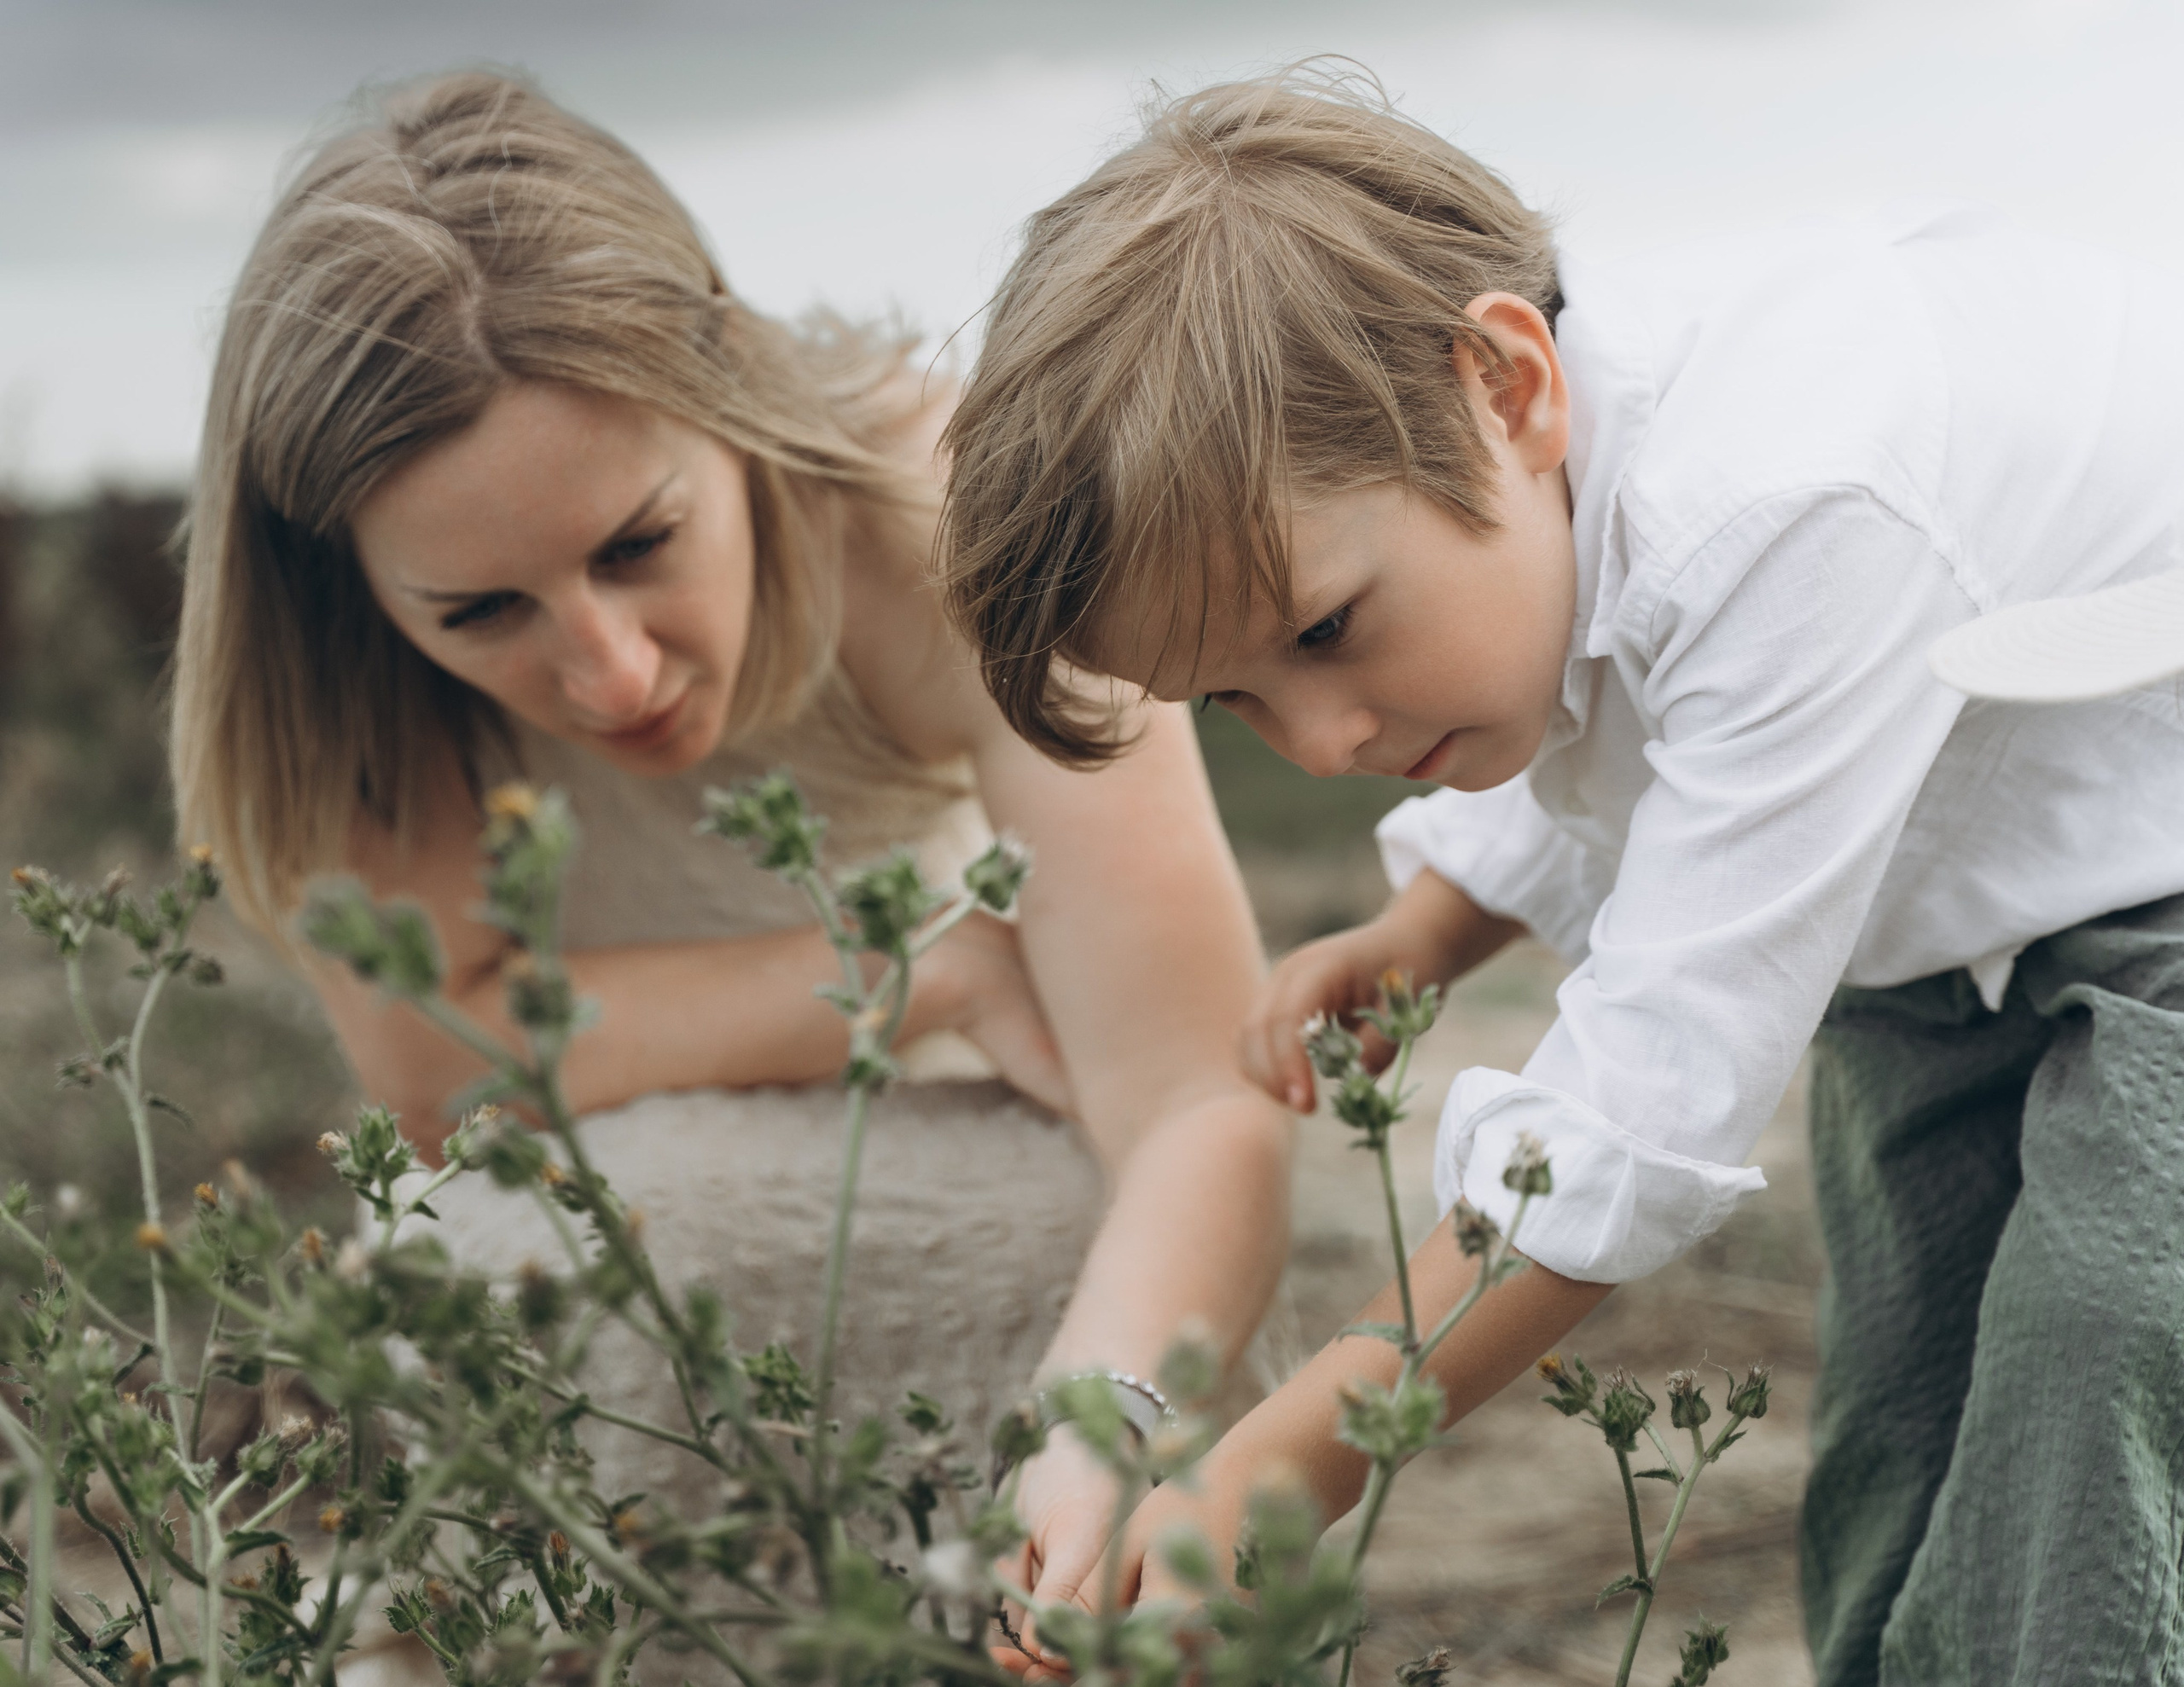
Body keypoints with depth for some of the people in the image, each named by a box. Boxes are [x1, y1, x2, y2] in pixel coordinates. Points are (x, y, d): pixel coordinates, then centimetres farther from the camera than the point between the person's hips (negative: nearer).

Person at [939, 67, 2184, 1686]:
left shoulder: (1795, 512, -38)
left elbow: (1651, 1112, -36)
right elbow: (1564, 758, 14)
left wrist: (1271, 1478, -30)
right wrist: (1418, 936, -7)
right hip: (1929, 934, 8)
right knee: (1884, 1541, 8)